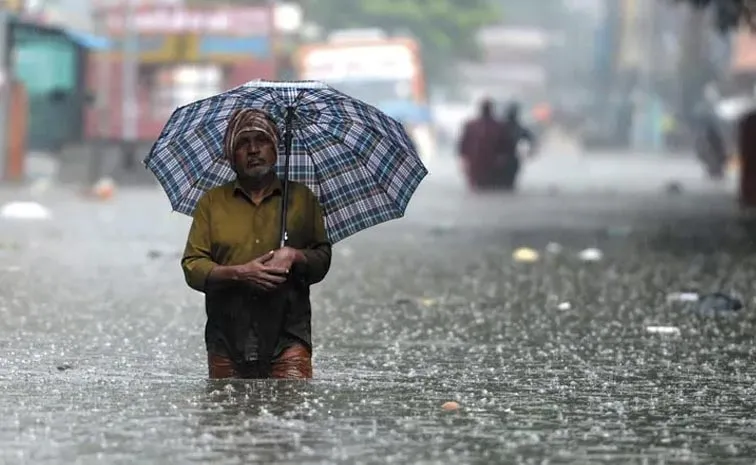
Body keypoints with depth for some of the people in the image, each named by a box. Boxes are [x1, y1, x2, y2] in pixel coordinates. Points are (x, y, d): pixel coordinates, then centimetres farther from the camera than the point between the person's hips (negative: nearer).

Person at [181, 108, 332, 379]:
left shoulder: (302, 198, 14)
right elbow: (192, 268, 5)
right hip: (227, 339, 1)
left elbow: (323, 259, 14)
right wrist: (238, 273, -12)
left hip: (287, 338, -1)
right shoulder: (212, 202, 12)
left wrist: (294, 256, -8)